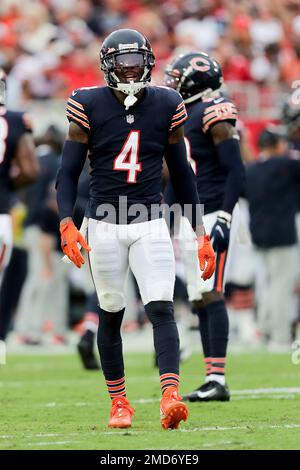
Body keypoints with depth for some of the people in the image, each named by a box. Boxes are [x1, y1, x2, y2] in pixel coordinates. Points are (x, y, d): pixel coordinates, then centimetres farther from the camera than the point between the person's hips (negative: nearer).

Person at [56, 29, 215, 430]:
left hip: (150, 225, 1)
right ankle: (119, 403, 19)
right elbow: (69, 172, -1)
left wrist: (201, 232, 8)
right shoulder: (89, 107, -4)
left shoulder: (165, 107, 2)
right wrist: (67, 223, -16)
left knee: (161, 309, -14)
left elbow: (181, 174, 11)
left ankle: (170, 396, -24)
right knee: (111, 315, 7)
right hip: (104, 226, 0)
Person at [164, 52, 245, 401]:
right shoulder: (184, 116, 16)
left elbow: (236, 171, -15)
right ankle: (211, 379, 9)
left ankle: (218, 379, -14)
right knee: (199, 300, 7)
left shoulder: (215, 116, -11)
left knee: (211, 296, -13)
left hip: (213, 216, -9)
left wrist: (224, 219, -21)